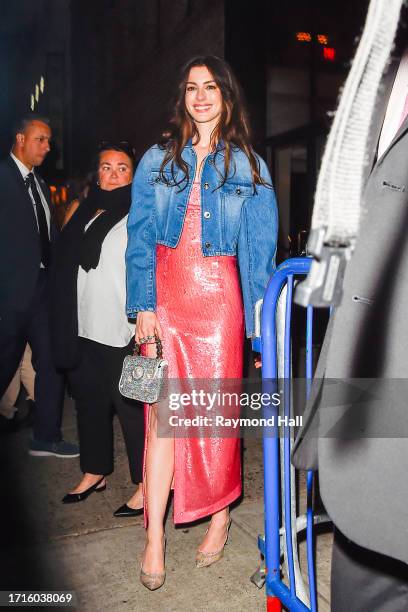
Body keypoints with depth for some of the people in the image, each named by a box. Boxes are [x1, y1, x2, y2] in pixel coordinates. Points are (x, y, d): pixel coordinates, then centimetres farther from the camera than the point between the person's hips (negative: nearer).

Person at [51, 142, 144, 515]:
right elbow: (68, 267, 19)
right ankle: (95, 473, 33)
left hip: (122, 333, -7)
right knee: (89, 401, 16)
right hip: (83, 329, 7)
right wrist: (66, 325, 16)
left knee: (131, 407, -1)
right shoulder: (86, 211, 15)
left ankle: (146, 485, 13)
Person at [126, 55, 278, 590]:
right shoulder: (157, 161, 9)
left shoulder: (249, 166, 6)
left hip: (218, 299, -1)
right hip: (165, 298, 1)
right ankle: (155, 538, 11)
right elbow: (140, 238, 4)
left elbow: (261, 248, 2)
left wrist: (260, 319, -5)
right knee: (161, 415, 0)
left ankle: (220, 516, 28)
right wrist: (143, 305, -7)